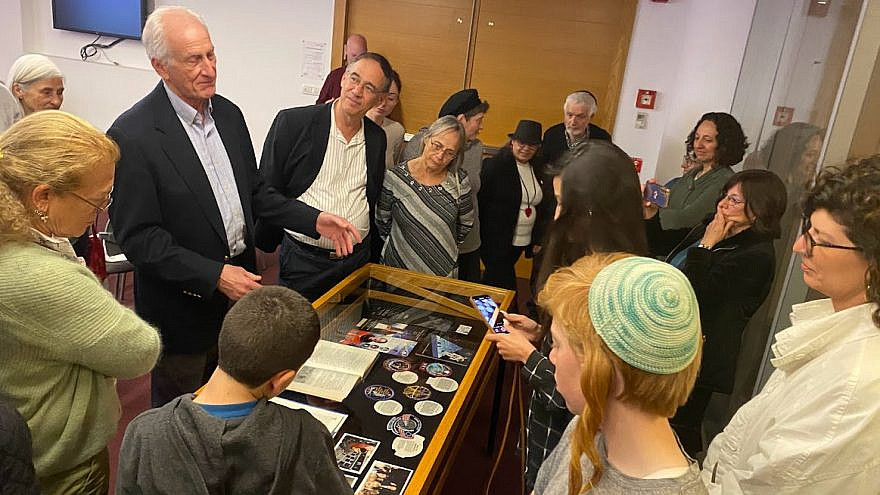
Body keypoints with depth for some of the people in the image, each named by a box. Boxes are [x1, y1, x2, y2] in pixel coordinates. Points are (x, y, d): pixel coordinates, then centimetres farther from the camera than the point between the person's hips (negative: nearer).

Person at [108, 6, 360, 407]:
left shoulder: (228, 113, 2)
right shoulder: (132, 135, -20)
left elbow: (254, 192, 10)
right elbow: (137, 237, -19)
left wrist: (314, 220, -3)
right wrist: (213, 275, -25)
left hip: (237, 288, 6)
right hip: (182, 308, -6)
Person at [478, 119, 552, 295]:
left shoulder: (539, 172, 10)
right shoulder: (494, 166, -10)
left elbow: (543, 208, 15)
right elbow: (480, 201, -12)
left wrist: (539, 240, 13)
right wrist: (482, 236, -13)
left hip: (523, 242, 6)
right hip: (496, 241, -6)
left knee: (494, 279, 17)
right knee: (505, 285, -5)